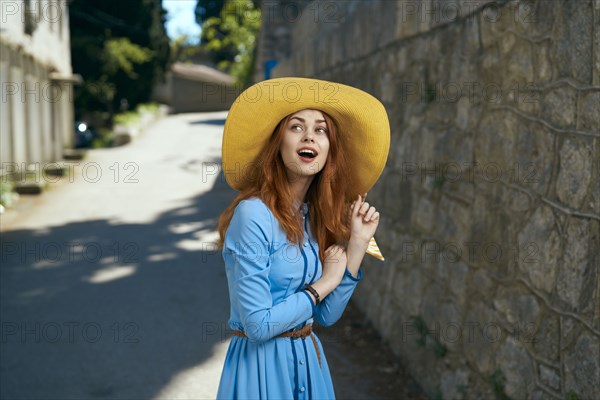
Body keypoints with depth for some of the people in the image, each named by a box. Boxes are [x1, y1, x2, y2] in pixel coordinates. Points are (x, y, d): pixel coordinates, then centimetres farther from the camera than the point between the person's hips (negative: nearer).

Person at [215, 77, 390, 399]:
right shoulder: (253, 214, -21)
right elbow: (258, 325, -23)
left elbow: (327, 315, 2)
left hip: (309, 360, 7)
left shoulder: (316, 215, 1)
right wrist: (324, 284, -12)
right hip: (262, 365, -7)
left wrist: (358, 243, -5)